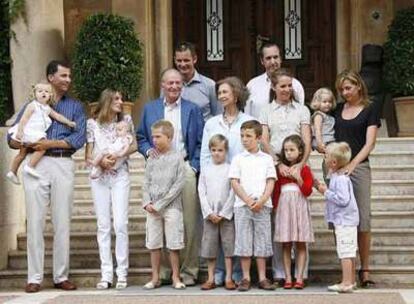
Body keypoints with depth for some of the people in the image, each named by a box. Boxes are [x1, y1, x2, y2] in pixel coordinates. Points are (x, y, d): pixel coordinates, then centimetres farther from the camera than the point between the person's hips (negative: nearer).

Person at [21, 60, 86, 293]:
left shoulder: (75, 107, 15)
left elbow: (79, 138, 0)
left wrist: (50, 143, -10)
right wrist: (29, 143, -12)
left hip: (63, 164, 0)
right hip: (36, 164, 0)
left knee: (63, 222, 1)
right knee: (35, 221, -3)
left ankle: (62, 276, 7)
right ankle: (34, 277, 1)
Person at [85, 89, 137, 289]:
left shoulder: (126, 120, 8)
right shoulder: (92, 123, 5)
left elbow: (133, 146, 6)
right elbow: (88, 156, 5)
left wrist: (118, 155, -11)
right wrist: (100, 161, -15)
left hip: (120, 175, 0)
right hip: (99, 176, 0)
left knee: (120, 224, -8)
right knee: (103, 226, 1)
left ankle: (121, 274, -5)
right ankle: (106, 274, 2)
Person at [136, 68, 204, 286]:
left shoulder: (192, 109, 11)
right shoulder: (149, 109, 15)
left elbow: (200, 142, 8)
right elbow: (140, 137, 16)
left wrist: (194, 166, -2)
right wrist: (148, 150, -4)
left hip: (185, 168, -1)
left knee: (189, 221, -4)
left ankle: (188, 270, 3)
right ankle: (162, 270, 5)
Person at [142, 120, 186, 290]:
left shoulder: (177, 158, -3)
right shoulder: (152, 159, 9)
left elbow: (179, 184, -8)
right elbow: (147, 183, 10)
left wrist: (160, 204, -12)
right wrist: (147, 202, -7)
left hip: (171, 207, -4)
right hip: (152, 209, 4)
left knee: (174, 245, -1)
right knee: (154, 244, 6)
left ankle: (176, 278, 8)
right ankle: (155, 278, 13)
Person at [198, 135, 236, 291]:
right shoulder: (205, 169, 7)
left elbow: (233, 193, -4)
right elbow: (202, 193, 4)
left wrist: (223, 213, -10)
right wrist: (209, 212, -7)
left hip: (226, 214, -2)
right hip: (209, 215, 2)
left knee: (228, 245, -1)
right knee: (209, 246, 3)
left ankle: (228, 278, 3)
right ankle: (211, 279, 9)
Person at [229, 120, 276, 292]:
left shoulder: (267, 159, 9)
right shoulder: (238, 159, 7)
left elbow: (271, 182, 3)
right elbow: (235, 183, 0)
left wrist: (261, 201, -12)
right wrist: (248, 201, -11)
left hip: (262, 206, 1)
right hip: (242, 206, 0)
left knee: (262, 242, 2)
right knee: (244, 243, 0)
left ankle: (262, 278, 8)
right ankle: (245, 278, 6)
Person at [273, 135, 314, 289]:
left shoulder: (304, 169, 2)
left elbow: (308, 191, -4)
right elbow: (276, 191, 11)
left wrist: (299, 178, -17)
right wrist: (275, 207, 1)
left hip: (300, 206, -2)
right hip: (284, 207, 2)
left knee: (300, 244, -1)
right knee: (286, 245, 1)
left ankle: (299, 278, 0)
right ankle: (288, 278, 3)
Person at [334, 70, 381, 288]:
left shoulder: (369, 110, 4)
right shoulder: (337, 110, 16)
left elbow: (369, 143, -4)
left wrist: (352, 164, -17)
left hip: (358, 167, -3)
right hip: (335, 167, 3)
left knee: (362, 219, -5)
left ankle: (365, 270, 2)